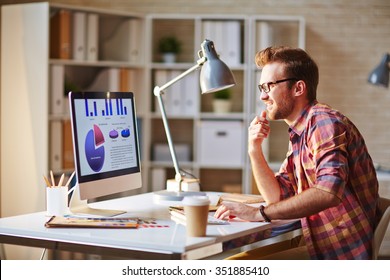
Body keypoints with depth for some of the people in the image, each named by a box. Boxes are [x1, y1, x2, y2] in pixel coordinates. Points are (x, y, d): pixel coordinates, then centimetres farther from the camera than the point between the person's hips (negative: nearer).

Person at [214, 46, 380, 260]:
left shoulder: (325, 122, -15)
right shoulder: (297, 137, 14)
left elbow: (329, 192, -30)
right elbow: (277, 196, 15)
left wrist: (259, 213, -29)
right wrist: (254, 149, 2)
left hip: (347, 254, -8)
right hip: (322, 253, 8)